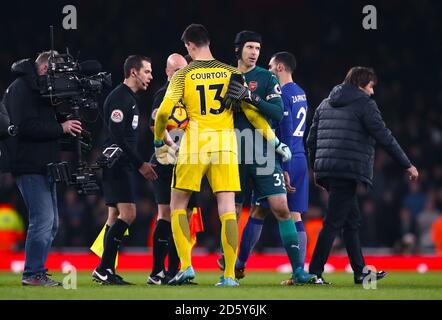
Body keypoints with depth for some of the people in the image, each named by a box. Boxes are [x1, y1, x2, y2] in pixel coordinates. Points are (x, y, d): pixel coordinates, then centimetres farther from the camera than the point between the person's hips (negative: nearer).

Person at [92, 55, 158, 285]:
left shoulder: (130, 98, 20)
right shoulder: (119, 98, -13)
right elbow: (117, 137, -20)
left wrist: (140, 164, 18)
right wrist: (140, 164, -17)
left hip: (123, 165, 11)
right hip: (117, 165, -11)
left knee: (115, 217, 9)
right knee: (128, 213, -16)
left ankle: (108, 272, 9)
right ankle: (103, 269, -16)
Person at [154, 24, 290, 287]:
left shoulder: (183, 75, 0)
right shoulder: (230, 73, 5)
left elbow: (164, 112, -6)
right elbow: (251, 110, 3)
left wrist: (159, 142, 10)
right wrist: (274, 140, 11)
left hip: (194, 144, -2)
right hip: (225, 144, 2)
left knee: (178, 206, 11)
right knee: (228, 209, 1)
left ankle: (186, 266, -1)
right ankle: (230, 275, -4)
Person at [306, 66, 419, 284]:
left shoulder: (325, 104, 20)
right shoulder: (364, 104, -2)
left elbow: (311, 140, 20)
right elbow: (384, 137, -6)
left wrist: (315, 168, 30)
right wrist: (407, 165, -1)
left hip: (325, 170, 8)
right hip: (348, 172, -8)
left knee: (352, 220, 17)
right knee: (333, 223, -7)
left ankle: (360, 271, 21)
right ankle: (314, 272, -11)